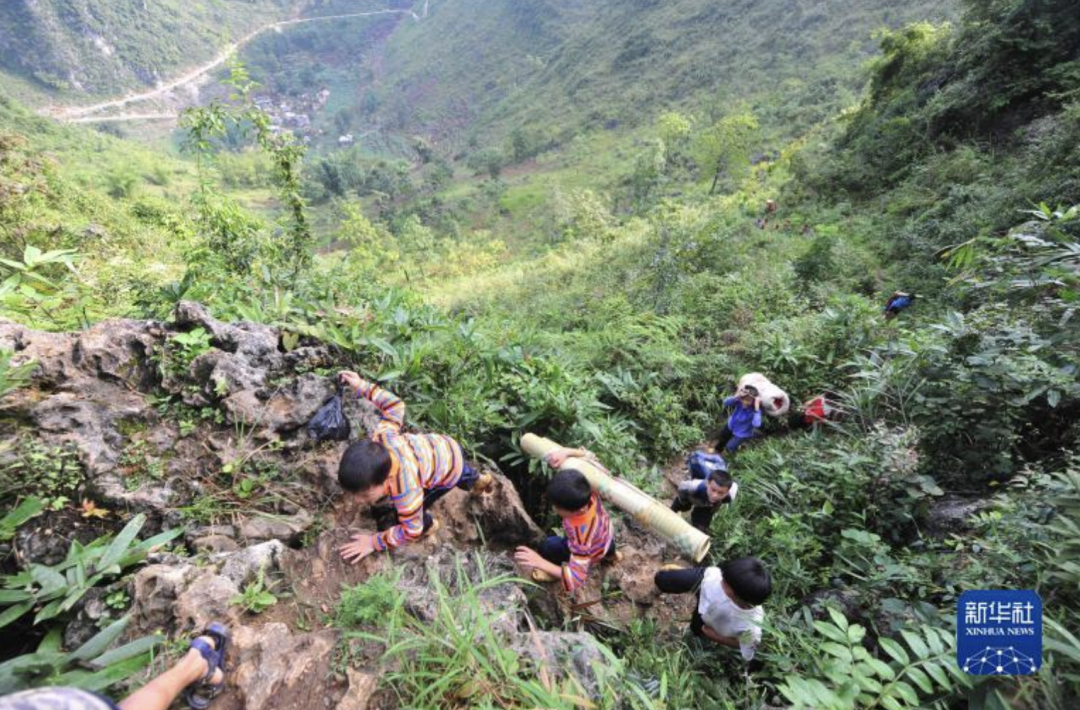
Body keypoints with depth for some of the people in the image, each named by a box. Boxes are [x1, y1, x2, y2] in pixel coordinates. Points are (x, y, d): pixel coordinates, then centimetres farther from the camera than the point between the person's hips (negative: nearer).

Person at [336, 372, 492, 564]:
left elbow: (411, 532, -30)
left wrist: (374, 542, -25)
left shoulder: (407, 492, -45)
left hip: (451, 470, -6)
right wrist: (362, 387, -12)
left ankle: (427, 526, 34)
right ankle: (480, 480, 71)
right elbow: (395, 405, -16)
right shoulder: (380, 438, -31)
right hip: (443, 446, 6)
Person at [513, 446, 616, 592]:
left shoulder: (581, 533, -50)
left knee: (548, 546, -14)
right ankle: (609, 553, 63)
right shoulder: (587, 493, -37)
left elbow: (576, 580, -48)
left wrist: (541, 562, -57)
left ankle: (554, 571, 18)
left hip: (591, 553, -5)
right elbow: (589, 457, -24)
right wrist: (566, 452, -43)